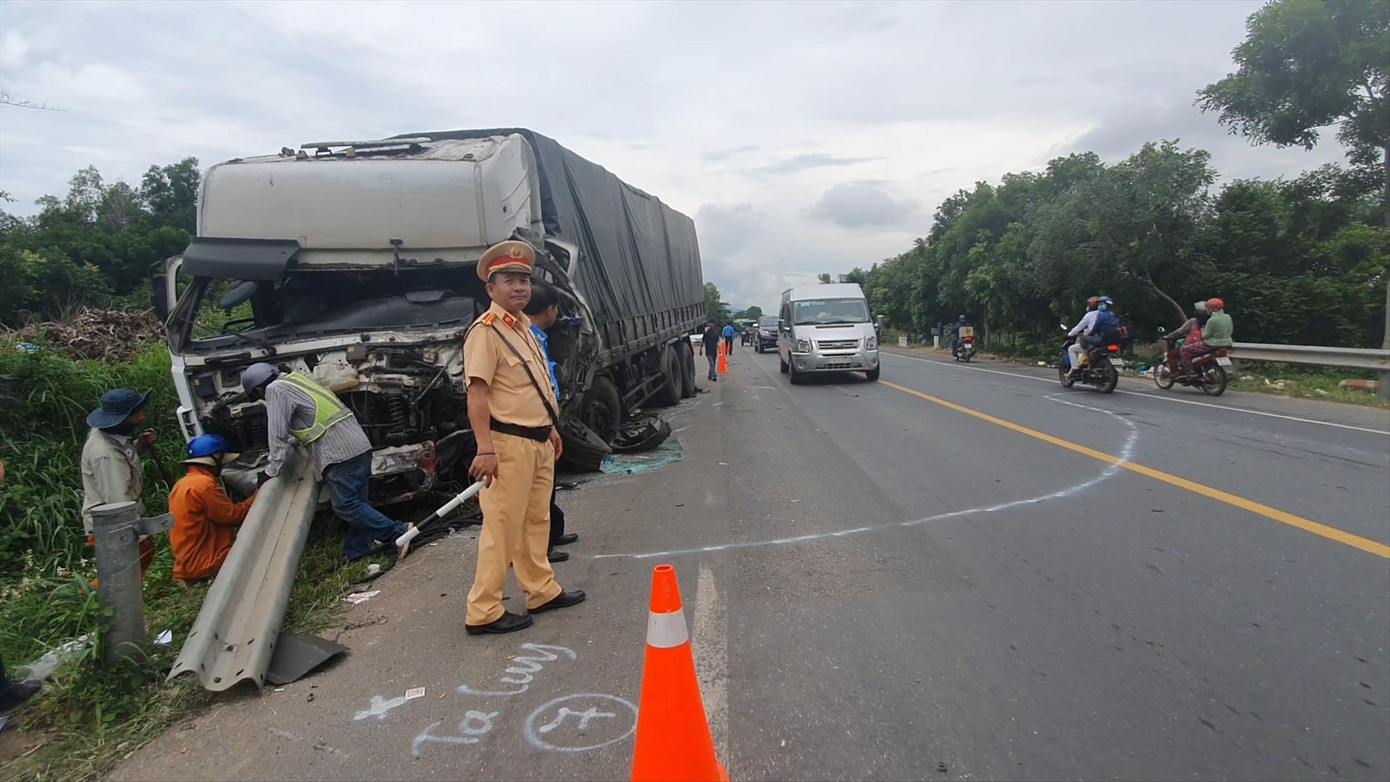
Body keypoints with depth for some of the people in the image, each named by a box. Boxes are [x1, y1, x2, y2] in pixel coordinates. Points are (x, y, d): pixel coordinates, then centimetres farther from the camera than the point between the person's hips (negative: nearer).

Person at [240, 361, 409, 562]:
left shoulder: (275, 390, -3)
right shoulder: (297, 379, 22)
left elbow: (278, 434, -6)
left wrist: (271, 470, 3)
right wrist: (293, 441, 39)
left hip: (340, 452, -9)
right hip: (359, 445, 9)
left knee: (346, 506, -5)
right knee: (357, 502, 11)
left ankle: (399, 532, -10)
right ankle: (356, 551, 18)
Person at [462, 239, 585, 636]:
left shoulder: (524, 327, 14)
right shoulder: (486, 331, -14)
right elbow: (477, 393, -21)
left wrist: (551, 427, 24)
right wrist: (485, 447, -27)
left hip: (538, 441, 9)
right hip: (509, 444, -9)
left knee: (537, 521, 18)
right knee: (503, 527, -4)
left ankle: (541, 591, 31)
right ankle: (483, 611, 7)